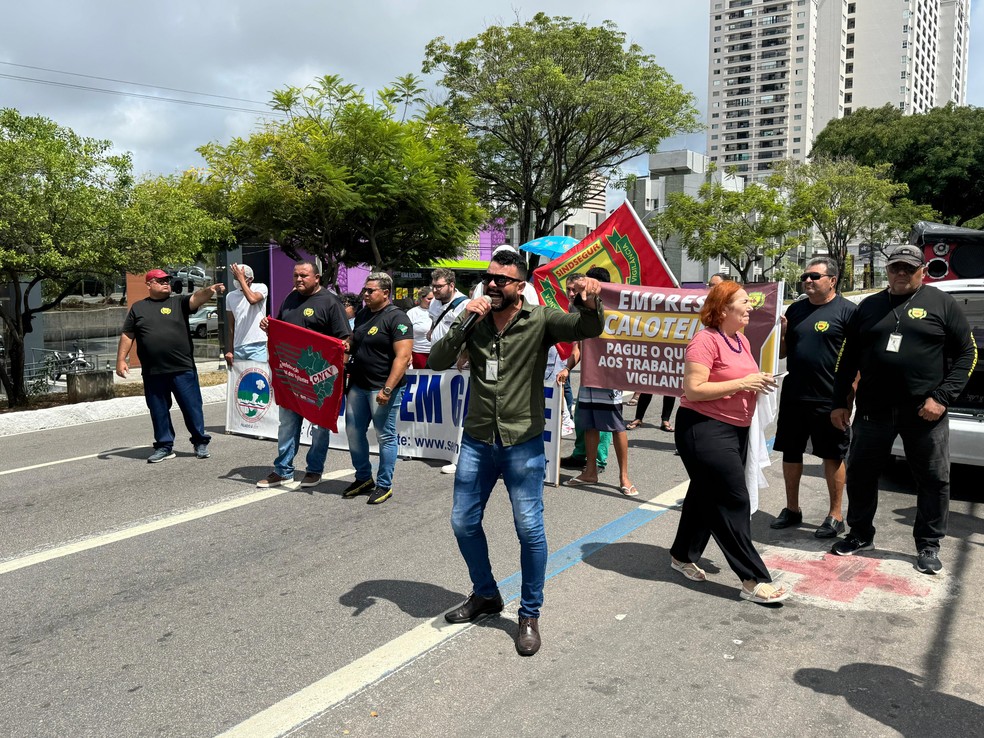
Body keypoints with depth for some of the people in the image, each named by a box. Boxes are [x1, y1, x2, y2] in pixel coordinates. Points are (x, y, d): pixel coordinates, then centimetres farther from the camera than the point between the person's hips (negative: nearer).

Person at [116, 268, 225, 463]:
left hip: (183, 369, -2)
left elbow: (197, 298, -14)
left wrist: (209, 290, -35)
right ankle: (164, 446, 21)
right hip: (152, 372, 2)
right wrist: (121, 360, 5)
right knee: (158, 410, 9)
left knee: (192, 407, 3)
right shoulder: (138, 308, 11)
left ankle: (201, 443, 16)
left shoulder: (178, 302, 6)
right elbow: (127, 335, 12)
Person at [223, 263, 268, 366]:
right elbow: (230, 326, 15)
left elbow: (252, 299, -24)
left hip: (258, 346, -5)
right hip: (238, 348, 5)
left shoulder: (261, 288, 0)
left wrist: (241, 279, -14)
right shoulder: (230, 296, 12)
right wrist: (229, 351, 11)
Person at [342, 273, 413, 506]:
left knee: (385, 436, 1)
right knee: (353, 432, 13)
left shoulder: (397, 318, -12)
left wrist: (387, 389, -23)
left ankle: (384, 486, 14)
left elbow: (403, 357, -19)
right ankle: (363, 479, 29)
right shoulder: (362, 314, 12)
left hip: (382, 388, -8)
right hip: (357, 385, 8)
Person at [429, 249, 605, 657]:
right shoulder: (475, 320, 3)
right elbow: (437, 361, -5)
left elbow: (588, 329, -23)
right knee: (463, 523, 12)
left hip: (523, 444, -4)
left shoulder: (540, 319, -8)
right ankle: (485, 595, 36)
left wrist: (589, 303, -45)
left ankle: (530, 615, 20)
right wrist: (462, 323, -18)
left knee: (529, 529, 0)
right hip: (476, 441, 4)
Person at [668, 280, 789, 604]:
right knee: (734, 502, -7)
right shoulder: (706, 340, -17)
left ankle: (682, 556, 32)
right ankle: (754, 580, 0)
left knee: (706, 495, 17)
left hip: (736, 430, 9)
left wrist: (759, 383, 3)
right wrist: (742, 383, -22)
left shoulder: (742, 341, 11)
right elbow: (693, 390, -23)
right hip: (704, 429, -9)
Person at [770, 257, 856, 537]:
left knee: (833, 456, 5)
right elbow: (782, 352, 16)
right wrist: (781, 332, -5)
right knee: (790, 452, 12)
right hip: (793, 396, 6)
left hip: (829, 399, -6)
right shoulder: (796, 309, 11)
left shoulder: (847, 310, -6)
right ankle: (792, 509, 26)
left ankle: (836, 515, 17)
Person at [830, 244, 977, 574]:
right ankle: (860, 535, 26)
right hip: (873, 408, 3)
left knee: (934, 480, 5)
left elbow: (967, 353, -1)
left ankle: (928, 545, 21)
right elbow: (848, 358, 12)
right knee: (860, 473, 9)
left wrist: (942, 397, -10)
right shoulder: (869, 307, 9)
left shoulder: (941, 303, 1)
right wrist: (840, 402, 8)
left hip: (924, 410, -2)